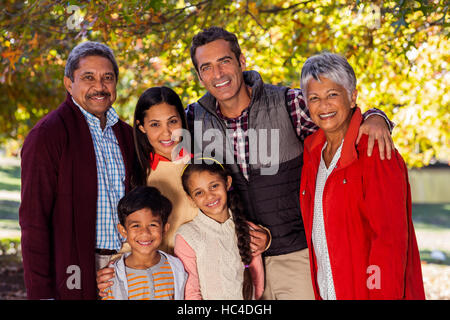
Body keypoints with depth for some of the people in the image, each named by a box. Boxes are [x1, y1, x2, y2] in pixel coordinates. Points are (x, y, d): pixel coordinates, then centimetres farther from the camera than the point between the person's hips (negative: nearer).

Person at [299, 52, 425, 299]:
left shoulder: (375, 152, -14)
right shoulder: (312, 149, 7)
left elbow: (391, 237, -19)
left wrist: (382, 294, -23)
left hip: (365, 291, -6)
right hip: (325, 291, 6)